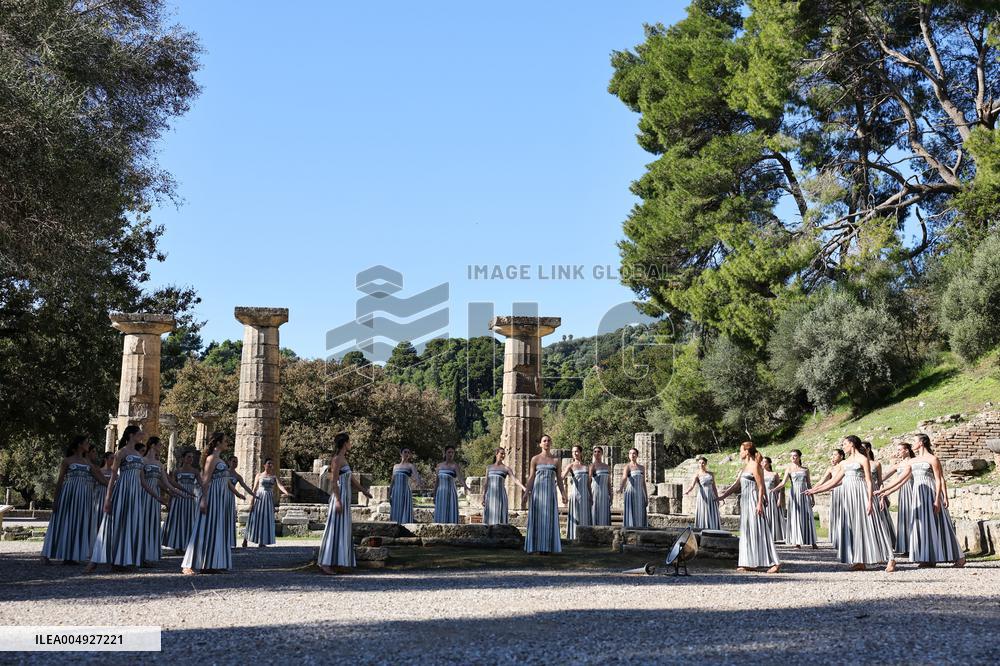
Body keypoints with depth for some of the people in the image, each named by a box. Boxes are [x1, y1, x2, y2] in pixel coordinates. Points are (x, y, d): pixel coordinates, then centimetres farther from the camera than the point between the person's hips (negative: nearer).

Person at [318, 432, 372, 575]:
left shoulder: (343, 459, 16)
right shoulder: (337, 459, -12)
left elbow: (352, 479, 25)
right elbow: (334, 481, -17)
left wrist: (363, 491, 31)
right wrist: (338, 500, -23)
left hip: (345, 498, 10)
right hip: (340, 497, -10)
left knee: (342, 529, 11)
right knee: (335, 529, -10)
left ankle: (335, 561, 14)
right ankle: (325, 563, -11)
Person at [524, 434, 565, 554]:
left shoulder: (556, 460, 9)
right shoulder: (535, 459, 4)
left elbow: (559, 478, 9)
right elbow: (531, 477, 1)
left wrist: (563, 494, 2)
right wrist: (527, 491, -9)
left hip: (550, 491, 2)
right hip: (537, 490, -2)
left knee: (549, 518, 0)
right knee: (536, 518, -2)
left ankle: (547, 547, 3)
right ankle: (534, 547, 0)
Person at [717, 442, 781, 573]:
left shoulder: (755, 466, -9)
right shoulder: (745, 467, 16)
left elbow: (761, 486, -14)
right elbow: (736, 485, 20)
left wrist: (759, 504, -20)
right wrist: (722, 497, 18)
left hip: (753, 502, -9)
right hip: (745, 503, 9)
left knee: (758, 532, -10)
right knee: (746, 532, 9)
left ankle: (775, 562, -9)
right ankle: (749, 563, 12)